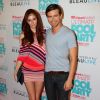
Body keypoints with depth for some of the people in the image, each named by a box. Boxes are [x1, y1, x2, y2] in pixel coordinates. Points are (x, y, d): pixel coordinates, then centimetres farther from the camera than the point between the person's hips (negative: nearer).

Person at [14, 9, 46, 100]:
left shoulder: (44, 34, -3)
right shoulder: (24, 35, -1)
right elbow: (22, 55, 1)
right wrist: (16, 70, -1)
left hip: (40, 72, 0)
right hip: (27, 72, 0)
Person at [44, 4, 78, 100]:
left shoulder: (69, 33, -12)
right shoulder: (46, 33, 4)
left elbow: (73, 59, -12)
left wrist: (70, 79, -16)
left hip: (63, 75, -4)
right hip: (48, 75, 5)